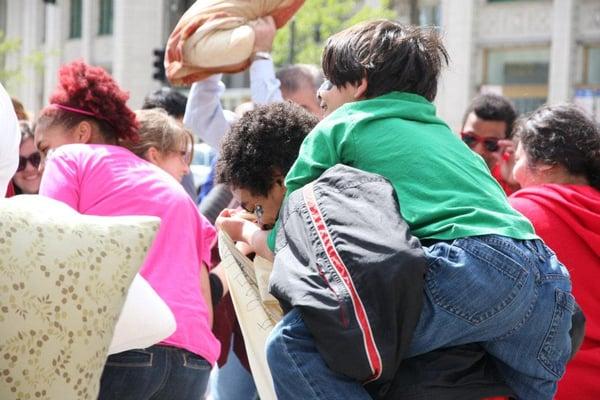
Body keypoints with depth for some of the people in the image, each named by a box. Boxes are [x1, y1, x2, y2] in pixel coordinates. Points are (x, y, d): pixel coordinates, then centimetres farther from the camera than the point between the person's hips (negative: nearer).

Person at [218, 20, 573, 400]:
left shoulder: (339, 127, 16)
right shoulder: (441, 130, 35)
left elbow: (284, 245, 21)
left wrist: (244, 230, 44)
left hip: (469, 273, -8)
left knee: (292, 342, -8)